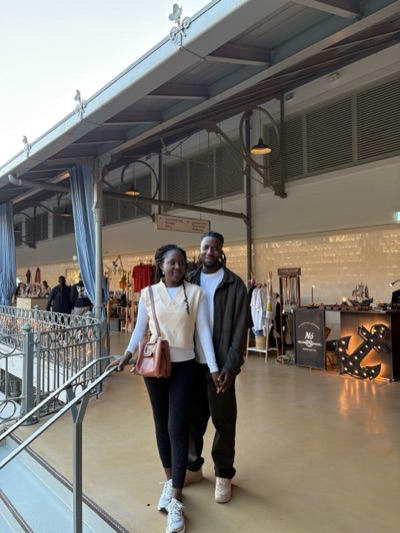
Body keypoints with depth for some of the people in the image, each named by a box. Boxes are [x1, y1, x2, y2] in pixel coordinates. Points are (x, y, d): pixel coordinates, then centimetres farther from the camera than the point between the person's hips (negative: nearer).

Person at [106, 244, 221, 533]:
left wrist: (213, 367, -8)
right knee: (162, 425, 13)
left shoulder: (196, 293, -4)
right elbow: (140, 329, 5)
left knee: (177, 428, -3)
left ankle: (176, 501, 7)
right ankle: (170, 481, 33)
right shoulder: (148, 293, 0)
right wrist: (127, 356, -7)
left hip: (183, 366, -2)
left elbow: (204, 332, -5)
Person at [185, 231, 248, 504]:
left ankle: (224, 474, 25)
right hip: (192, 361, 3)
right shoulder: (188, 281, 6)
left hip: (220, 363, -3)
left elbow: (240, 328, -7)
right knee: (192, 417, 14)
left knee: (223, 420, 8)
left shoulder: (235, 284, -4)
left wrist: (232, 364, -14)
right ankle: (193, 466, 33)